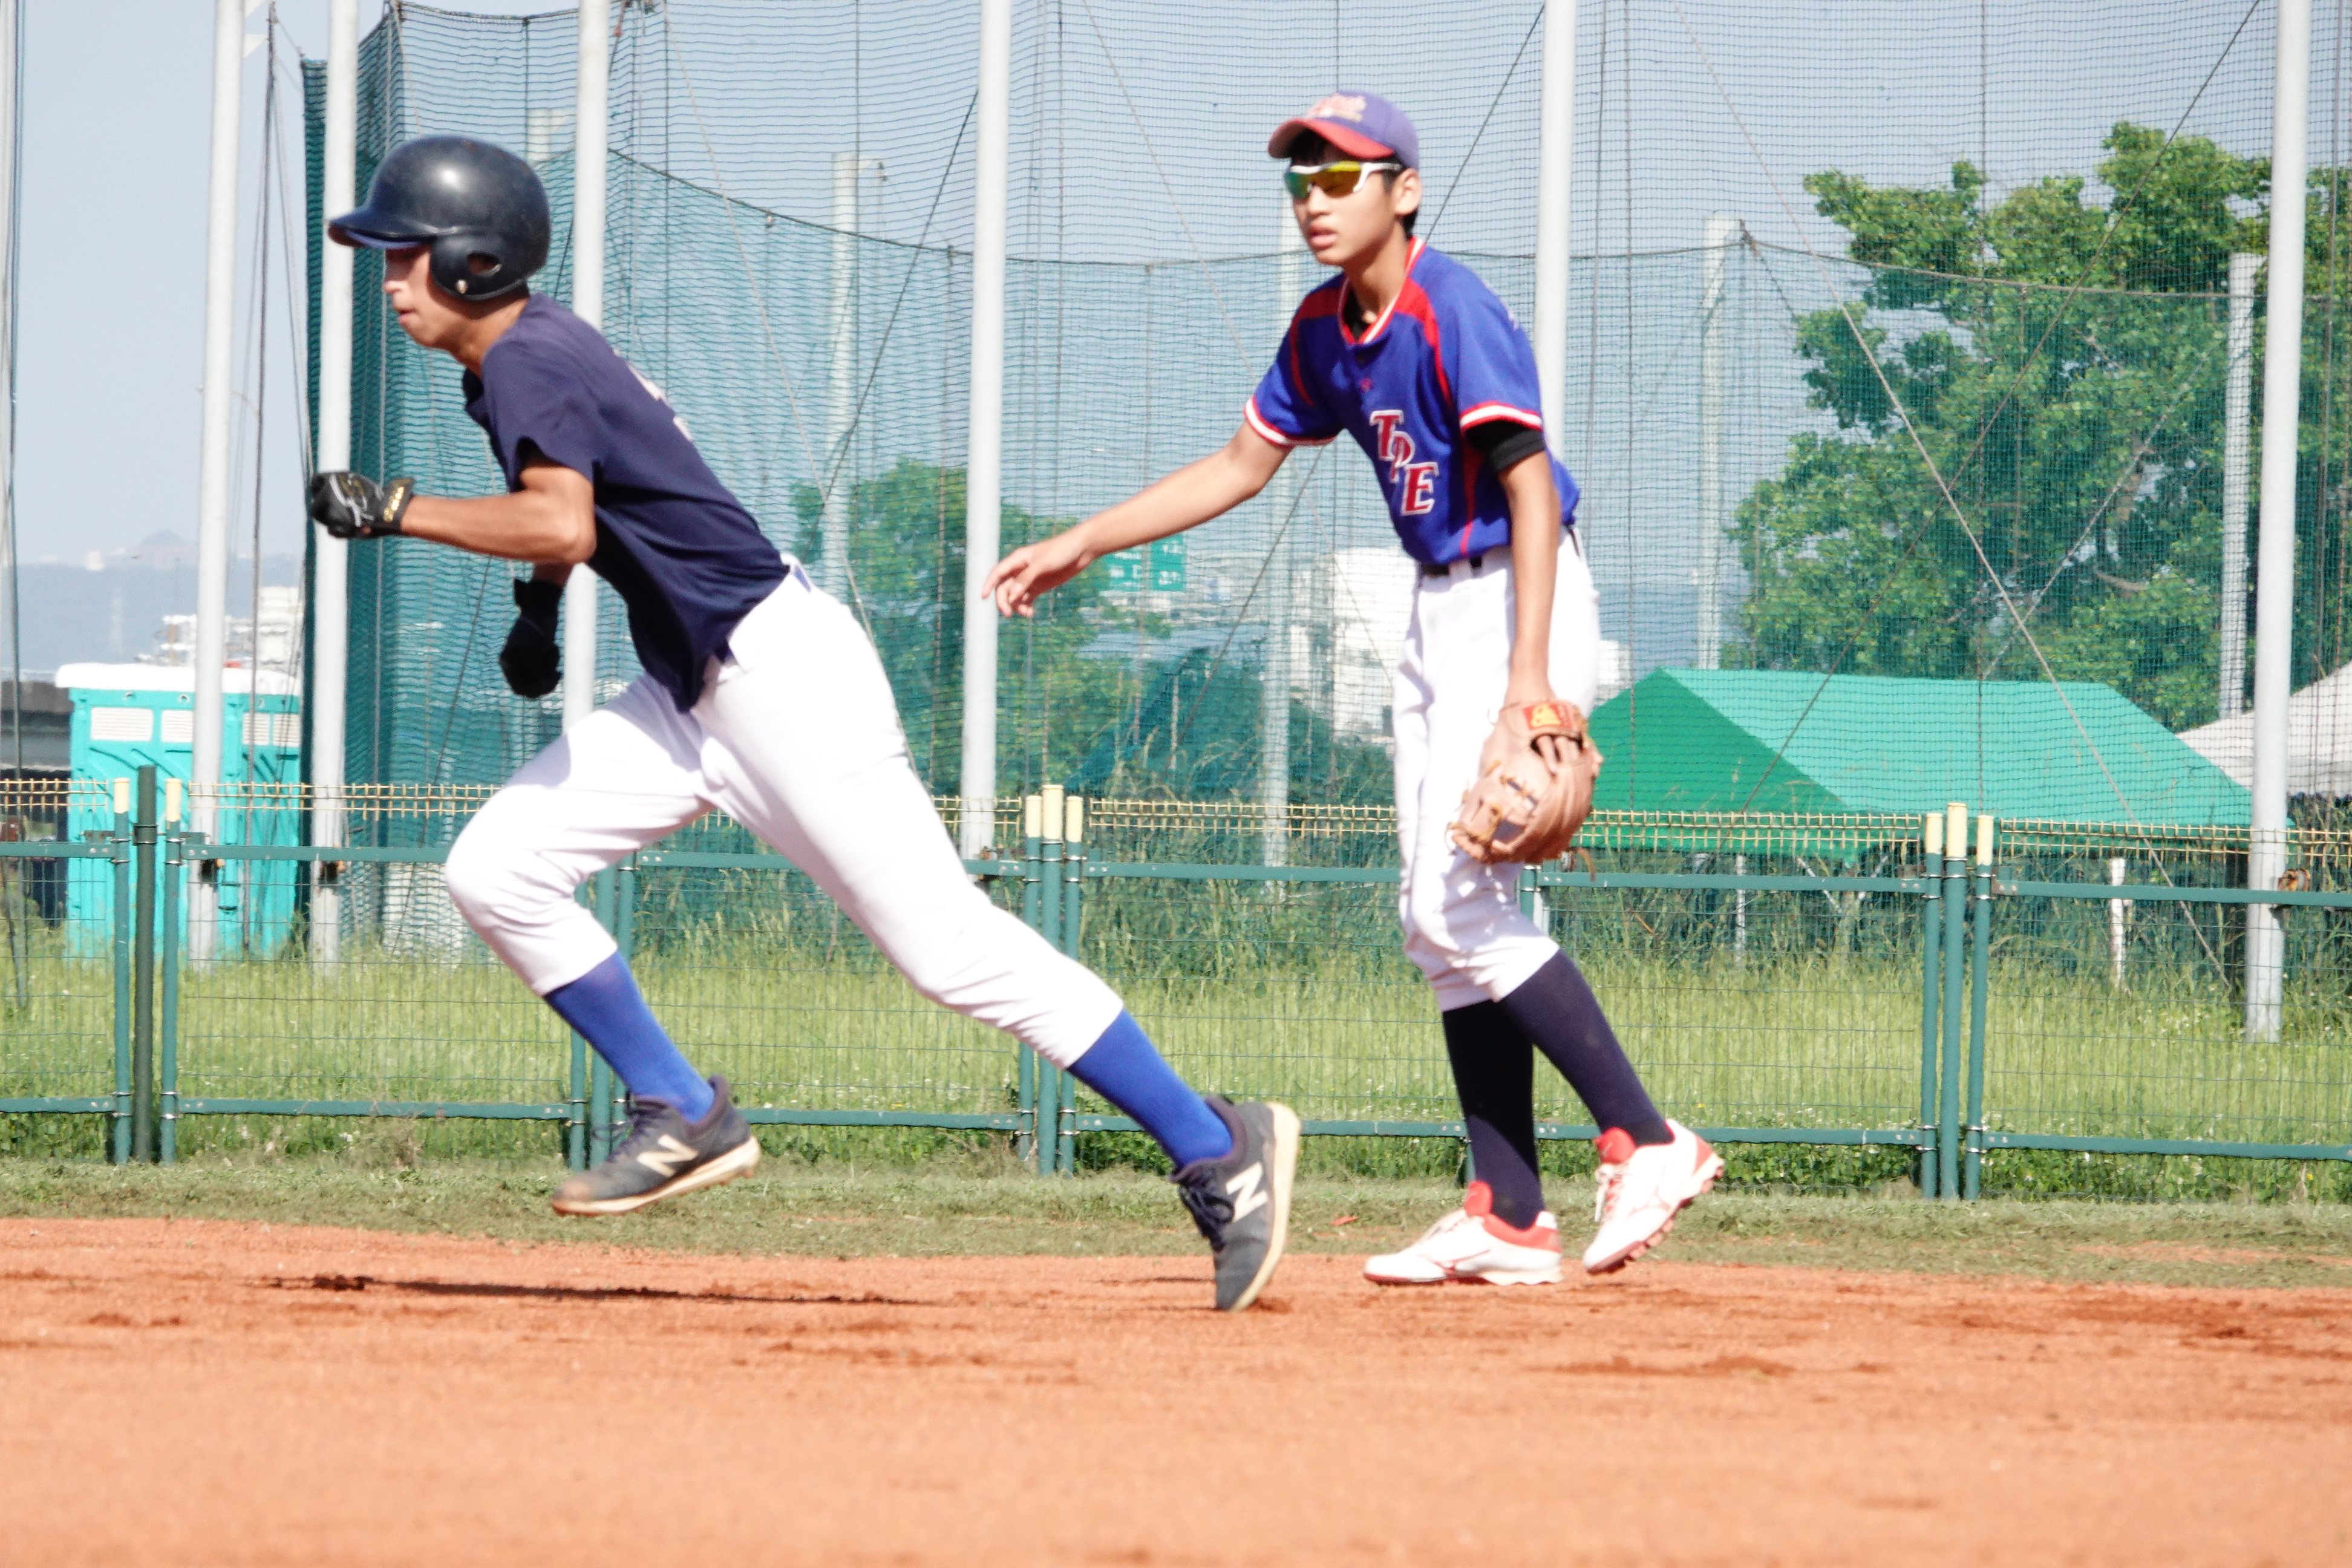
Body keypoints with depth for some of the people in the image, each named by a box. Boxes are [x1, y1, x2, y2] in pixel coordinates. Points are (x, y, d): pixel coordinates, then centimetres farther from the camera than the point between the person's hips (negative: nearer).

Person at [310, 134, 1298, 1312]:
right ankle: (685, 1120, 9)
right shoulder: (522, 351, 12)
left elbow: (560, 522, -35)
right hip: (690, 692, 10)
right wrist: (539, 605, 21)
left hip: (784, 677, -10)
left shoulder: (529, 364, -17)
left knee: (951, 947, -11)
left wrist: (392, 512, -26)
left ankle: (1219, 1153, -7)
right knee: (495, 870, 3)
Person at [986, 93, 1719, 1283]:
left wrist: (1530, 672, -31)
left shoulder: (1453, 313, -18)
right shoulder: (1325, 331, 8)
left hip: (1516, 603, -9)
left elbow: (1530, 485, -24)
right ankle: (1509, 1222, 7)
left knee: (1458, 906, -15)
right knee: (1443, 918, 6)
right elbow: (1241, 466, 19)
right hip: (1436, 612, 9)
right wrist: (1079, 547, 17)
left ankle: (1647, 1143, -11)